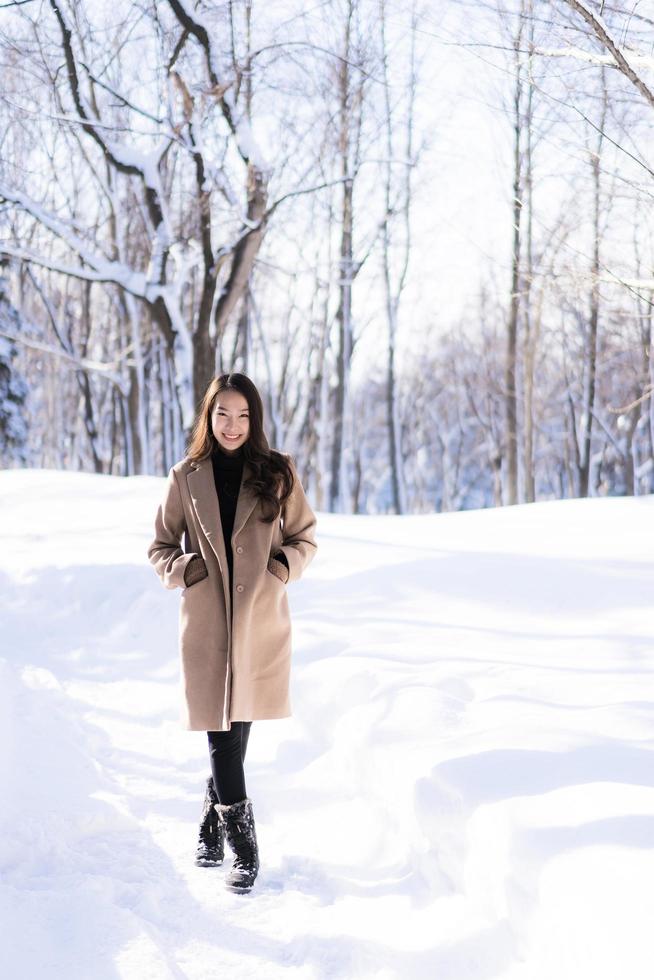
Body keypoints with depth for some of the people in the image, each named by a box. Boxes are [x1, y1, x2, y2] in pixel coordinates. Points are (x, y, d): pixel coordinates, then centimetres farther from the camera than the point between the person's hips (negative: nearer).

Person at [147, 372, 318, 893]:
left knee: (236, 728, 6)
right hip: (208, 621, 0)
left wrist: (280, 569, -7)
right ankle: (243, 845, 1)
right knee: (224, 733, -6)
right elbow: (161, 546, 12)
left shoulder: (278, 473, 5)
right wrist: (185, 571, -7)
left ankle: (214, 815, 30)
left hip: (263, 620, 1)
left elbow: (305, 538, 11)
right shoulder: (186, 477, 5)